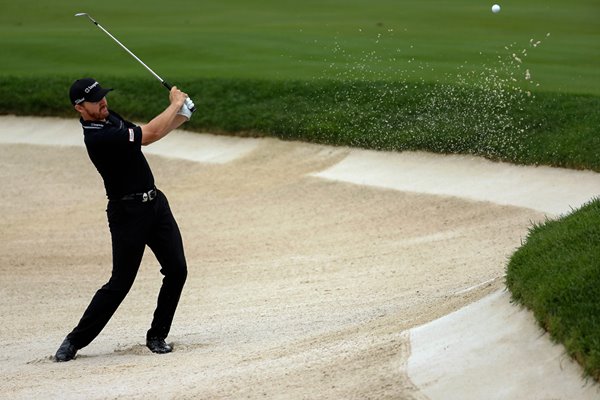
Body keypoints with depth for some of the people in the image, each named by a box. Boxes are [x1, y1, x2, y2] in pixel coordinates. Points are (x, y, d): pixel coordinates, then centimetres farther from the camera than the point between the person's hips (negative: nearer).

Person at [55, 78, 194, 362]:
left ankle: (157, 336, 14)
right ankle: (75, 341, 7)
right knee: (120, 282, -5)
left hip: (155, 202, 8)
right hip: (128, 213, -8)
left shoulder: (108, 117, 8)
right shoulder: (97, 136, -23)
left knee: (177, 270, 1)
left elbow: (149, 134, 15)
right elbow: (150, 134, -22)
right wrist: (176, 103, -8)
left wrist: (180, 117, -2)